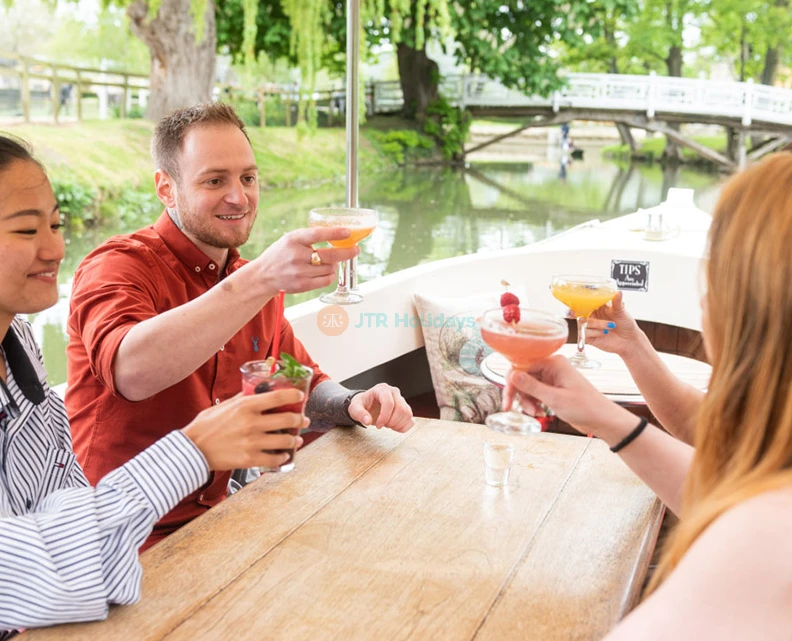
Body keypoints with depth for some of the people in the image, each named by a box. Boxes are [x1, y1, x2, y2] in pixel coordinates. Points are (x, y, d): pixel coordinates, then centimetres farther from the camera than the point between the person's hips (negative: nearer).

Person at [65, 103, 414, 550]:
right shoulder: (119, 266, -14)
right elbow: (130, 371, -36)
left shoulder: (247, 278, 9)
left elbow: (302, 386, 14)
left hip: (216, 515, 7)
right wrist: (260, 280, -43)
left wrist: (353, 404, -8)